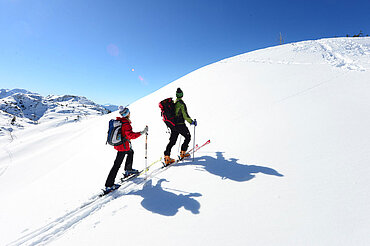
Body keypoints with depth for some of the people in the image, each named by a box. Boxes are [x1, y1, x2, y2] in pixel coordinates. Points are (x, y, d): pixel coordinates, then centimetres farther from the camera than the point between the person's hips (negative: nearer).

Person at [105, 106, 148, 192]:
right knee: (117, 164, -3)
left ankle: (128, 170, 43)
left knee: (131, 152, 31)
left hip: (117, 144, 9)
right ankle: (109, 185, 3)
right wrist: (142, 132, -27)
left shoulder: (117, 121, 5)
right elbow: (131, 135, -30)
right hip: (123, 146, -9)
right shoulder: (126, 123, -22)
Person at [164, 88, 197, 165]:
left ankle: (167, 157, 3)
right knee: (188, 137, 15)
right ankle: (182, 153, 19)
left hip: (173, 125, 7)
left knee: (172, 141, 10)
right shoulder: (181, 104, -17)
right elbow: (185, 116, -21)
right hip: (180, 125, -7)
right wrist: (192, 122, -11)